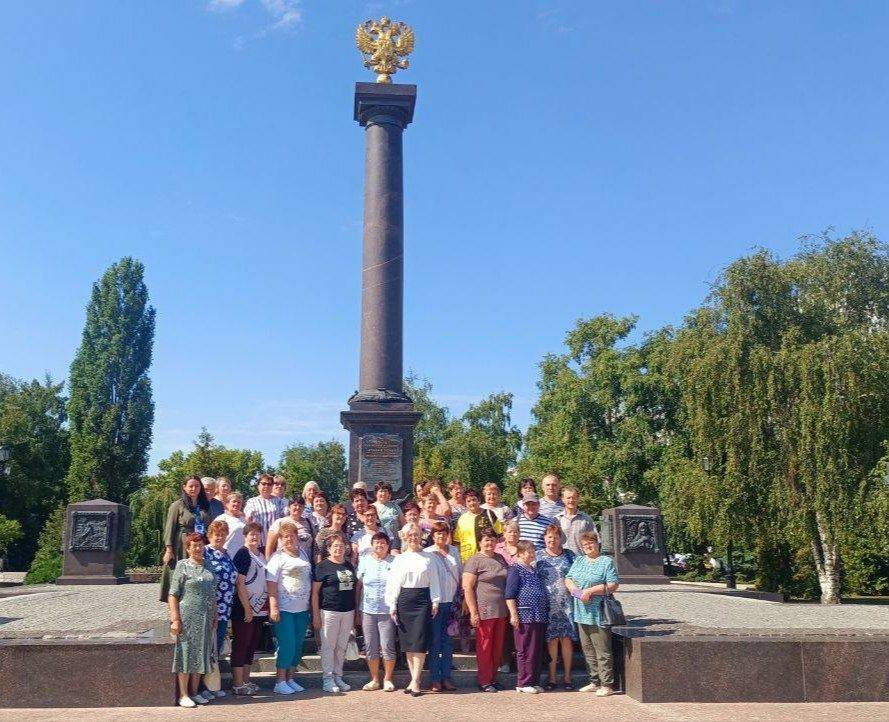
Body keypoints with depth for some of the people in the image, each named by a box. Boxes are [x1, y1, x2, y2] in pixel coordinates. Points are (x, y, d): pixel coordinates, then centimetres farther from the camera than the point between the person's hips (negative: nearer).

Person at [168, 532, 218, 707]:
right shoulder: (182, 565, -4)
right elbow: (173, 595, -7)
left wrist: (214, 617, 14)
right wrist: (175, 619, -14)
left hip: (206, 619, 5)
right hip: (188, 617, -5)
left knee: (201, 654, 10)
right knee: (186, 653, 0)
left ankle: (195, 692, 20)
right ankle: (183, 695, 8)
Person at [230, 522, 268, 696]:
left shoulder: (261, 554, 12)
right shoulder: (242, 554, -12)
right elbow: (240, 584, -16)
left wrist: (268, 605, 14)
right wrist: (247, 608, -16)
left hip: (258, 609, 8)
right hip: (243, 609, -8)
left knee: (252, 645, 14)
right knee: (240, 646, 0)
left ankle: (246, 681, 23)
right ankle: (238, 684, 6)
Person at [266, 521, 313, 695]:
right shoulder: (277, 557, -5)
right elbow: (271, 584, -10)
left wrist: (312, 605, 14)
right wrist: (273, 607, -18)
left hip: (302, 609, 6)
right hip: (284, 609, -6)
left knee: (298, 646, 9)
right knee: (286, 645, -6)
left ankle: (290, 679, 20)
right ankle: (280, 682, 4)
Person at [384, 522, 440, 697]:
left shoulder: (428, 559, 7)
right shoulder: (399, 560, 10)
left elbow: (434, 582, 7)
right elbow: (392, 584, 7)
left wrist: (435, 602, -1)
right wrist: (392, 606, 1)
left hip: (423, 600, -2)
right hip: (404, 601, 2)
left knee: (419, 642, -9)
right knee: (407, 643, 4)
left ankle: (415, 682, -6)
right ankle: (415, 680, 12)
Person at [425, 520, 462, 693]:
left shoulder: (454, 551, 11)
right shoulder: (427, 553, -1)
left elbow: (461, 574, 16)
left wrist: (461, 598, 9)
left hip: (452, 602, 4)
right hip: (435, 602, -4)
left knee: (448, 641, 7)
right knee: (435, 642, 0)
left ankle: (446, 677, 14)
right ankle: (434, 679, 6)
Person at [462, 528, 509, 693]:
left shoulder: (500, 559, 14)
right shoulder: (474, 561, -6)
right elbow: (467, 588, -10)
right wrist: (473, 613, -14)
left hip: (501, 611, 6)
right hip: (484, 611, -6)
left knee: (498, 648, 10)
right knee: (484, 647, 0)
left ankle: (493, 678, 22)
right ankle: (484, 681, 10)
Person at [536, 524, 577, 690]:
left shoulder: (569, 555, 10)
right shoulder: (538, 556, 7)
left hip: (567, 604, 0)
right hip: (547, 605, 0)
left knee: (567, 639, 0)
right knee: (551, 640, 1)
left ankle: (567, 677, 10)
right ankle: (552, 678, 10)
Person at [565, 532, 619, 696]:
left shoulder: (607, 561, -4)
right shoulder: (578, 561, 16)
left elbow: (613, 585, -12)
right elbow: (568, 579, 13)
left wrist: (590, 591, -17)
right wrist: (575, 590, -8)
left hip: (598, 613, -7)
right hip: (581, 613, 7)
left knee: (602, 651, -4)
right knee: (587, 650, 13)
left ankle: (607, 684, 3)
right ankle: (594, 682, 23)